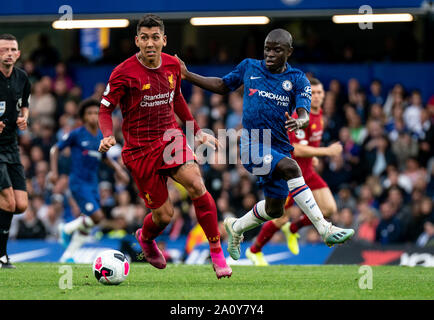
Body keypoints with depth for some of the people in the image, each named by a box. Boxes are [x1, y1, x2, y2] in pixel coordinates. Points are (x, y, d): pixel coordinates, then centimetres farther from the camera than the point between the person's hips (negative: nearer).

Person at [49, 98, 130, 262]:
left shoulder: (102, 137, 9)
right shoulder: (76, 134, -8)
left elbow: (105, 158, 27)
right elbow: (55, 149, 0)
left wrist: (118, 168, 12)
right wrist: (54, 171, -9)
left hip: (93, 183, 6)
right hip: (78, 182, -6)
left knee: (87, 222, 6)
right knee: (97, 216, -18)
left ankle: (68, 256, 18)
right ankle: (67, 229, 5)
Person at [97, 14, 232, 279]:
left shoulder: (173, 65, 2)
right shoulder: (124, 73, -13)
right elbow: (106, 108, -7)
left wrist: (197, 131, 20)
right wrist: (108, 136, -25)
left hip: (171, 138, 3)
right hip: (139, 148, -3)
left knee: (195, 184, -25)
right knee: (164, 214, -2)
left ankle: (217, 252, -13)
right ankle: (146, 239, 38)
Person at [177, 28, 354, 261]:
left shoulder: (298, 80, 1)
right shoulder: (249, 67, 5)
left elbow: (305, 116, -13)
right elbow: (222, 86, 21)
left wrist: (298, 122, -37)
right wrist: (187, 76, 15)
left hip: (279, 148, 3)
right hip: (252, 144, -3)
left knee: (274, 209, 9)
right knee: (290, 167, -30)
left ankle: (236, 228, 41)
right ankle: (325, 229, -36)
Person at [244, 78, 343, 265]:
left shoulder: (318, 114, 6)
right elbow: (298, 150, -30)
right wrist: (326, 151, -31)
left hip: (307, 171, 8)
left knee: (329, 209, -3)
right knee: (281, 219, -2)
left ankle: (292, 229, 19)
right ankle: (254, 251, 21)